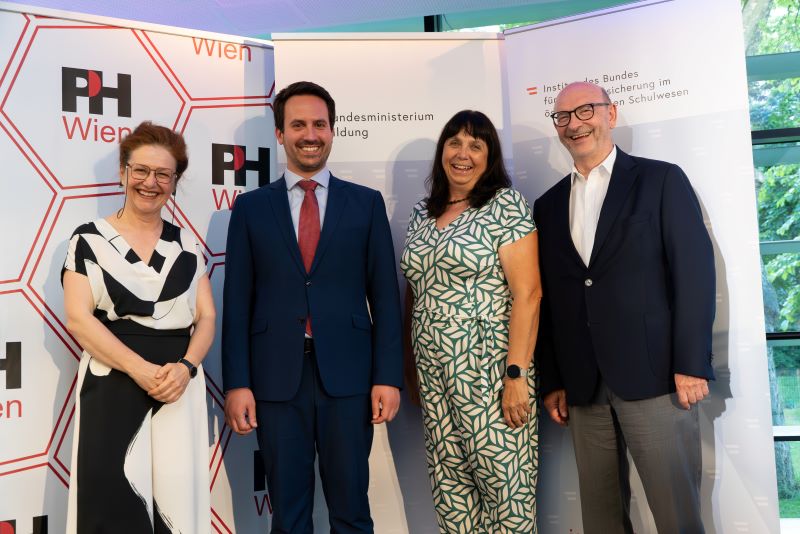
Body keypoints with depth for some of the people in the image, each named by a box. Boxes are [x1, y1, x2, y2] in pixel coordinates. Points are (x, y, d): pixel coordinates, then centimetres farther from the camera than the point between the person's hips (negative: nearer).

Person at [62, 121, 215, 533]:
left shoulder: (185, 244, 10)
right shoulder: (89, 239, 2)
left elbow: (206, 317, 7)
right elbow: (78, 318, -7)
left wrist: (186, 367, -12)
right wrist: (141, 369, -17)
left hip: (179, 386, 3)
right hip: (113, 385, -2)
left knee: (178, 496, 2)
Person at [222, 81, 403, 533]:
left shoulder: (367, 203, 6)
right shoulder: (251, 207, 7)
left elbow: (385, 296, 3)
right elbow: (238, 301, 4)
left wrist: (388, 376, -4)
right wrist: (237, 382, -3)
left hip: (348, 375, 0)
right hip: (277, 377, 1)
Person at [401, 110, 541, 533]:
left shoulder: (505, 205, -6)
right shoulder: (422, 213, 12)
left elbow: (527, 292, -12)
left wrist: (517, 375, -17)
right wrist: (409, 361, 15)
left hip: (489, 371, -5)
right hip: (433, 372, 6)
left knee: (505, 482, 1)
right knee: (448, 485, 12)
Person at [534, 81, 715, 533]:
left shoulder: (661, 179, 3)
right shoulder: (548, 205, 15)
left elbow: (694, 272, -4)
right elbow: (549, 299, 12)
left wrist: (691, 364, -11)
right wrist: (552, 382, 9)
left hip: (655, 376, -4)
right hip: (583, 387, 4)